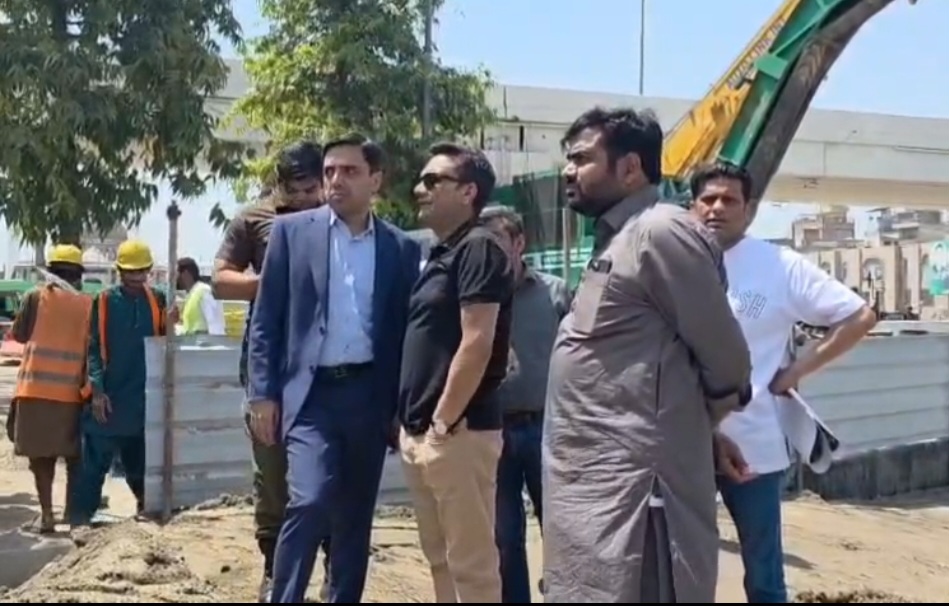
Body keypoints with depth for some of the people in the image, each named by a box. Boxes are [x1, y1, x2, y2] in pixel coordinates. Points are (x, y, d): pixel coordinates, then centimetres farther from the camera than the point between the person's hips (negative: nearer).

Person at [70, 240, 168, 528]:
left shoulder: (157, 299, 6)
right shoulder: (104, 301, -1)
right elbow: (93, 348, -3)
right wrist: (97, 390, -11)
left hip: (145, 396, 2)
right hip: (110, 396, -2)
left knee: (140, 461, 14)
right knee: (94, 463, -2)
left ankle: (148, 508, 29)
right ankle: (80, 519, 4)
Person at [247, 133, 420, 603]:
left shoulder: (402, 248, 6)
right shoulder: (292, 231, 2)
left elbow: (404, 330, 9)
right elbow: (266, 318, 1)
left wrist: (403, 406, 6)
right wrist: (262, 392, -5)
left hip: (370, 397, 2)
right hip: (310, 392, -2)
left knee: (355, 517, 10)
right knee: (309, 501, -16)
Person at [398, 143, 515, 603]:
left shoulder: (478, 249, -11)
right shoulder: (438, 254, 16)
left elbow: (476, 344, -19)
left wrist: (443, 424, -16)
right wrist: (413, 425, 14)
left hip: (457, 433, -9)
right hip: (418, 432, 9)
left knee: (472, 563, -1)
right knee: (440, 558, 16)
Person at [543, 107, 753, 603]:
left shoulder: (661, 233, -13)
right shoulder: (614, 241, 17)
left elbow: (725, 361, -10)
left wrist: (686, 426, 4)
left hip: (630, 487, -10)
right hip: (596, 487, 10)